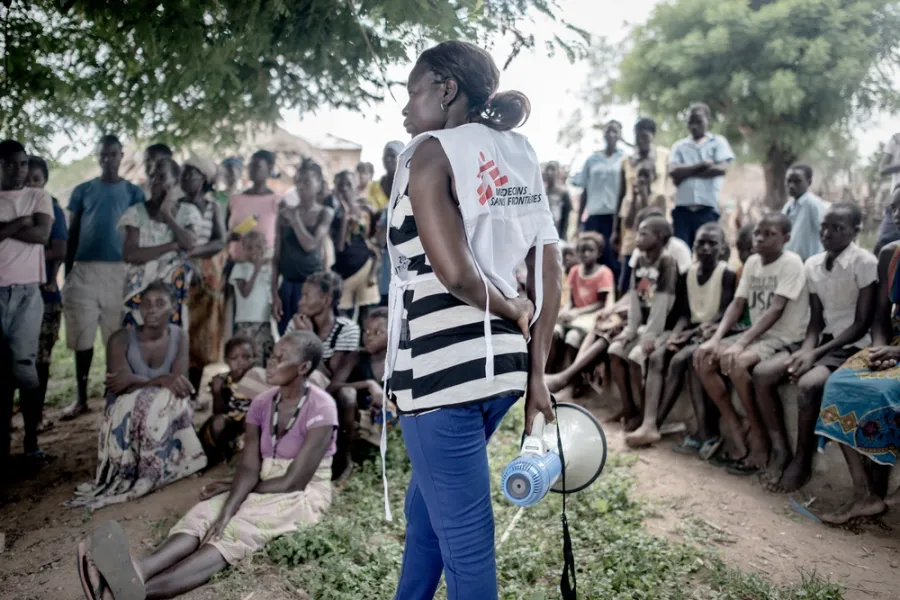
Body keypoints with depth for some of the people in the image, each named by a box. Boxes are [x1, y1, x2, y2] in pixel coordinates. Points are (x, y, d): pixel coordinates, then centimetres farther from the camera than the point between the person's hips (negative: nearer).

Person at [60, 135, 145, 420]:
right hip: (84, 270, 1)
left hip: (119, 271, -1)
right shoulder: (82, 190, 10)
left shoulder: (133, 192, 7)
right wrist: (67, 274, 5)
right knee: (82, 337, 3)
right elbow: (72, 234, 11)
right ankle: (81, 398, 12)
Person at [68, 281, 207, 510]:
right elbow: (122, 386, -23)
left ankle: (144, 472, -23)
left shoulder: (180, 337, -2)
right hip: (126, 418, -2)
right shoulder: (121, 339, -9)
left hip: (167, 416, 2)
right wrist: (162, 381, -35)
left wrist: (135, 381, -26)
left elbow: (179, 383, -14)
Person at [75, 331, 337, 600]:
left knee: (237, 532, -33)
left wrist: (232, 487, -8)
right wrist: (227, 511, -30)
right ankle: (138, 572, -53)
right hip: (264, 487, 6)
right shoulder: (261, 404, 1)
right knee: (203, 517, -24)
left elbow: (294, 482, -20)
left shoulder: (320, 409, -19)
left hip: (303, 494, -6)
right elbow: (248, 468, -9)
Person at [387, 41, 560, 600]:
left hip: (442, 363, -8)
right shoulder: (522, 158, 12)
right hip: (502, 360, 8)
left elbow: (453, 271, -21)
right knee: (428, 504, 26)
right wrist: (537, 373, 9)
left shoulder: (432, 151, -8)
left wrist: (515, 312, -3)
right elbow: (551, 272, 8)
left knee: (463, 532, 5)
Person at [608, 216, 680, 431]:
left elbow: (662, 304, -20)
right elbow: (635, 300, 5)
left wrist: (650, 336, -23)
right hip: (643, 325, 7)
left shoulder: (667, 263, -15)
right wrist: (630, 330, -3)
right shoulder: (640, 262, 8)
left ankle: (641, 414, -11)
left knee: (636, 355, -26)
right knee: (615, 350, -12)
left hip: (665, 328, -7)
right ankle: (628, 410, -7)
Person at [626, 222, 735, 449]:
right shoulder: (690, 273, 12)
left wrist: (691, 332, -19)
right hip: (692, 331, 7)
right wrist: (675, 333, -9)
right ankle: (649, 425, -29)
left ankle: (654, 424, -21)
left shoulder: (727, 274, -8)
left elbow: (724, 315, -15)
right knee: (656, 357, -17)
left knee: (679, 360, -28)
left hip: (711, 332, -6)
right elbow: (687, 312, 10)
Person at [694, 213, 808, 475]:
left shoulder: (791, 263, -13)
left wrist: (741, 343, -29)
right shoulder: (752, 262, 9)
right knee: (703, 358, -10)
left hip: (784, 339, -8)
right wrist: (716, 338, -10)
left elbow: (775, 310, -22)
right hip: (756, 335, 8)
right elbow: (737, 304, 5)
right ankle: (737, 434, -5)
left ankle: (759, 439, -14)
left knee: (737, 363, -33)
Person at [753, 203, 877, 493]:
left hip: (853, 346, -7)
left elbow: (863, 324, -15)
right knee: (762, 373, -13)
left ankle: (802, 461, -12)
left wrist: (815, 353, -20)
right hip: (822, 340, 7)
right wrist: (805, 351, -12)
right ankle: (780, 451, -4)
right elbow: (816, 320, 8)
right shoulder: (812, 264, 6)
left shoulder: (865, 263, -13)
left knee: (809, 384, -33)